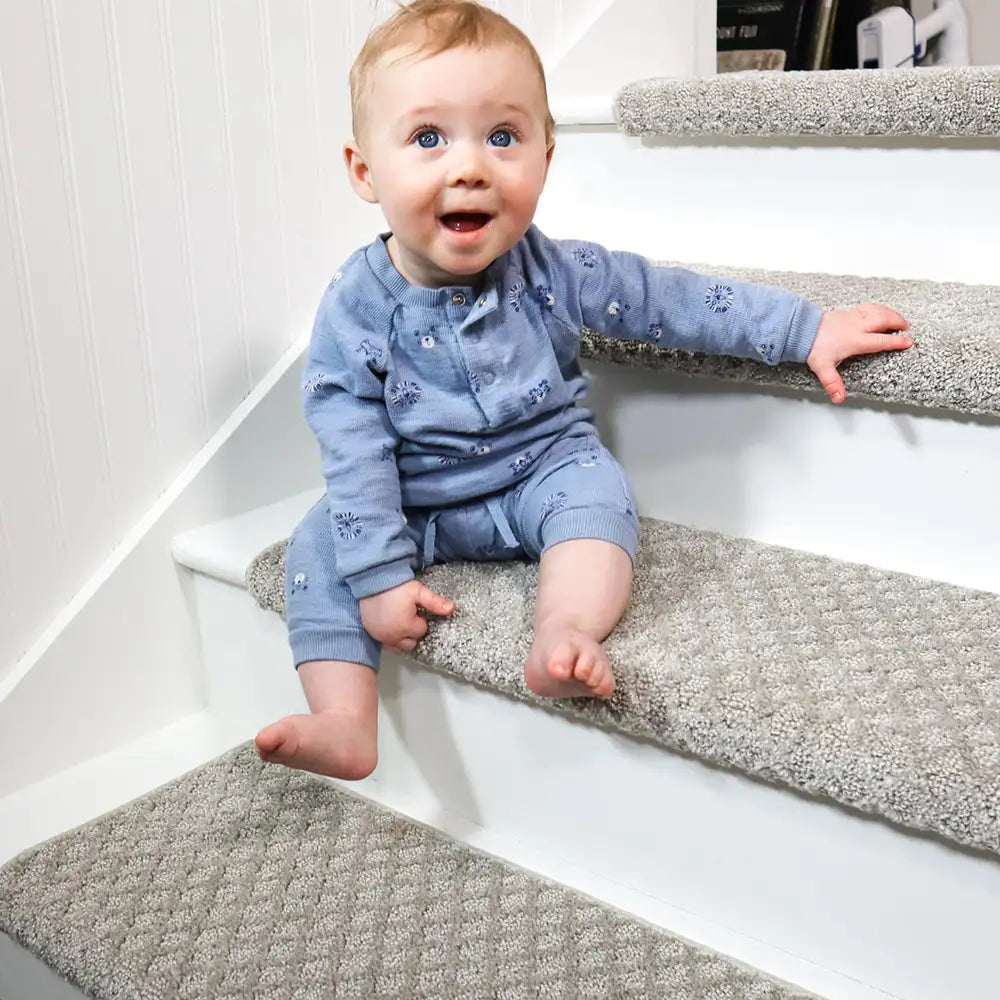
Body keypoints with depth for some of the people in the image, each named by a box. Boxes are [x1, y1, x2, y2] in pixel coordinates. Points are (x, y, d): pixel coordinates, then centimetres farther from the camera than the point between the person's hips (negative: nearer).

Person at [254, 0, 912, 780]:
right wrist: (380, 572, -21)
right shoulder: (355, 310, -18)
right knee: (320, 548, -16)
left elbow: (672, 299, -5)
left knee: (595, 488, -27)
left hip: (545, 471, 0)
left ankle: (566, 636, -39)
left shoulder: (552, 272, -14)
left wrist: (806, 330, -4)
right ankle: (346, 726, -18)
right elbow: (354, 452, -17)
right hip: (416, 506, 0)